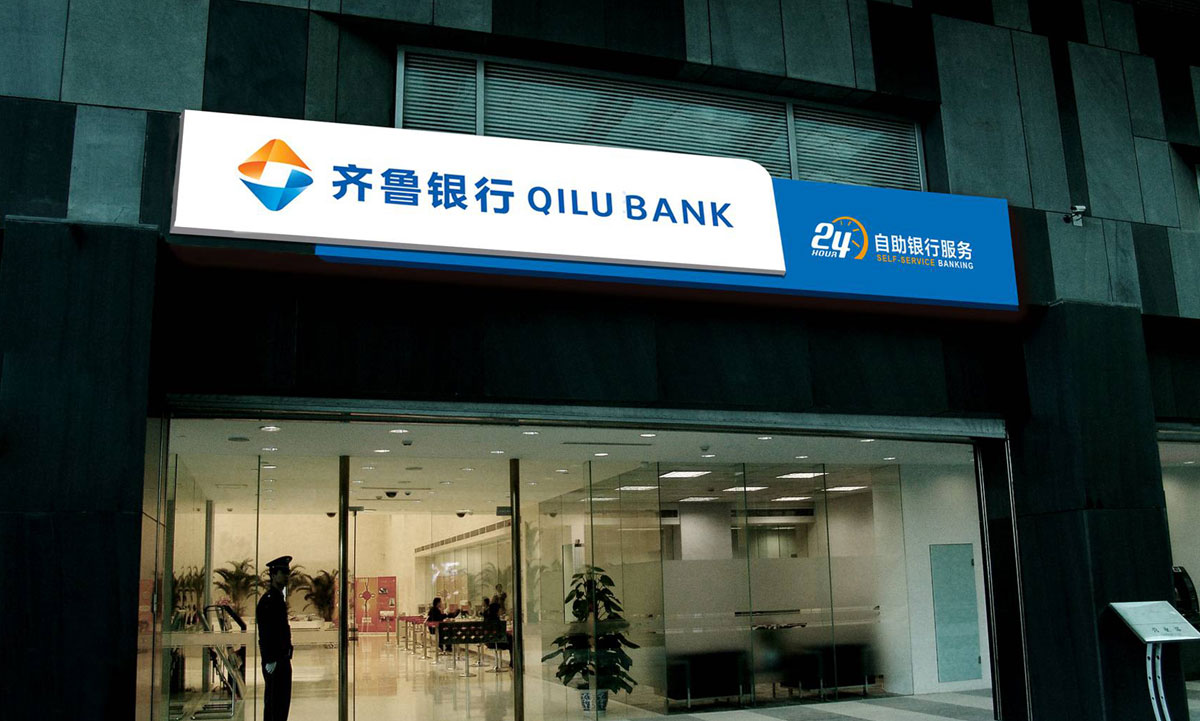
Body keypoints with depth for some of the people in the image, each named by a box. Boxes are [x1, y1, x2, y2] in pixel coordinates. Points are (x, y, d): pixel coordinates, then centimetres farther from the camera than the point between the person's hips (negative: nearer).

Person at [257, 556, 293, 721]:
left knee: (284, 700, 13)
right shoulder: (268, 600, -14)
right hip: (274, 662, -10)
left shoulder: (280, 598, 16)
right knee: (273, 701, -4)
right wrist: (270, 660, -21)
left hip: (283, 659, 10)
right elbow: (265, 632, -19)